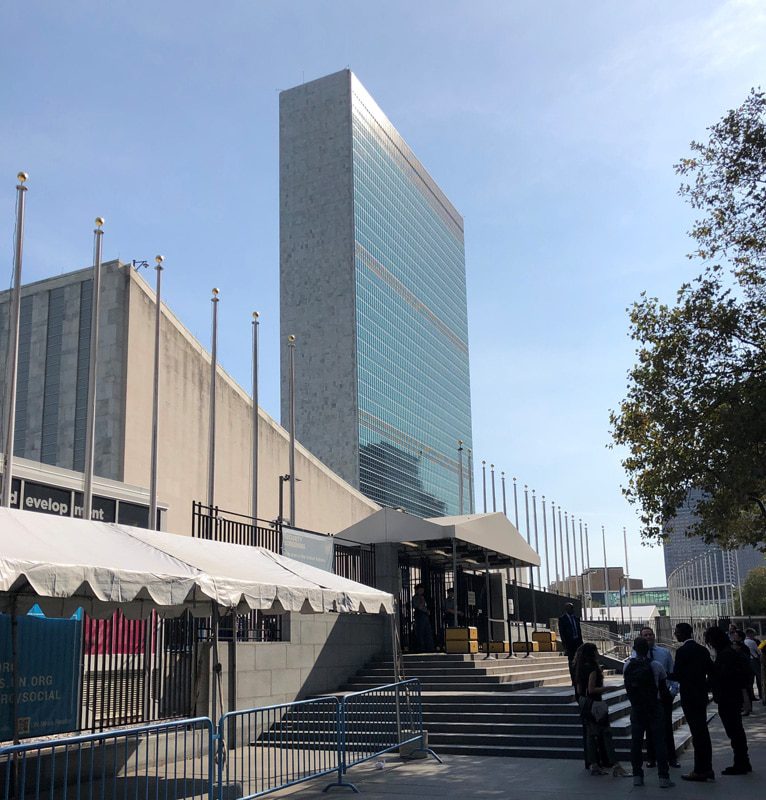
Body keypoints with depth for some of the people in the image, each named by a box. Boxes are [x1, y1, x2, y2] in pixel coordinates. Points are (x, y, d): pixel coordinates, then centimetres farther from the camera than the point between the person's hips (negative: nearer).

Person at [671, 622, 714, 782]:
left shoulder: (682, 651, -15)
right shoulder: (702, 649, 9)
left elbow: (677, 675, -14)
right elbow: (711, 671, 12)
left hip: (689, 697, -8)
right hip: (702, 696, 8)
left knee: (697, 733, -4)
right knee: (703, 731, 13)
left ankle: (700, 770, 0)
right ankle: (707, 769, 19)